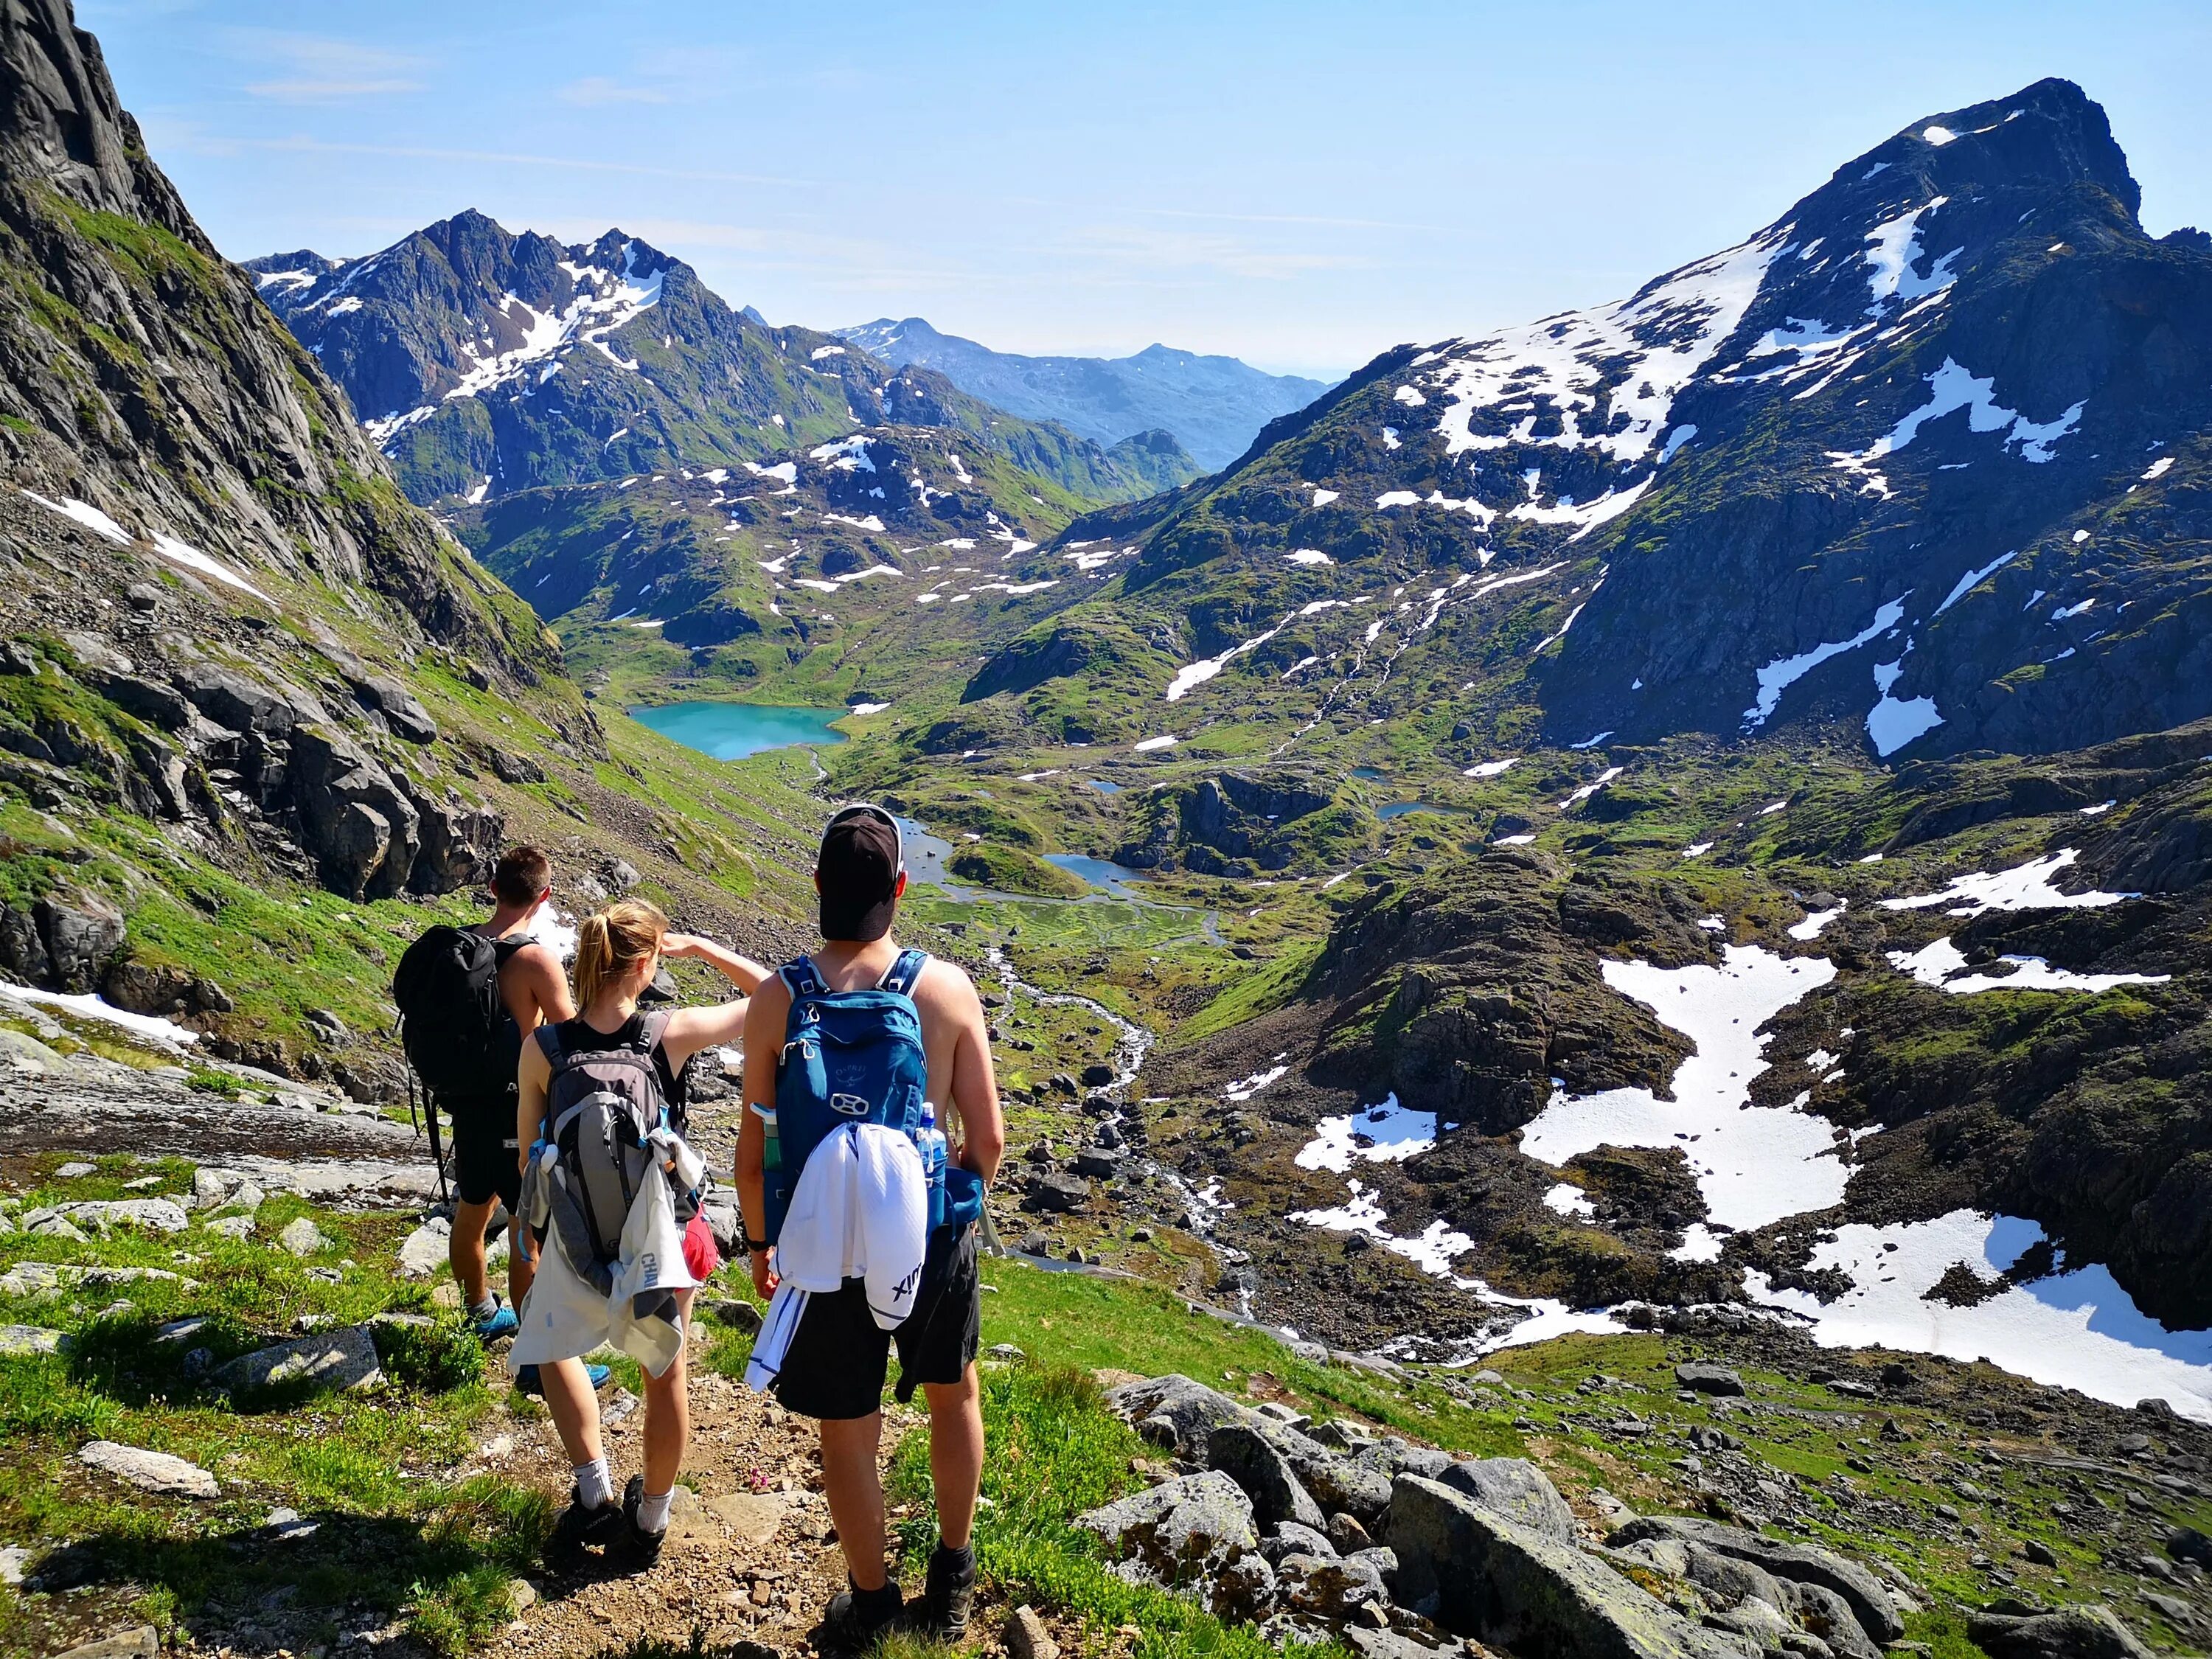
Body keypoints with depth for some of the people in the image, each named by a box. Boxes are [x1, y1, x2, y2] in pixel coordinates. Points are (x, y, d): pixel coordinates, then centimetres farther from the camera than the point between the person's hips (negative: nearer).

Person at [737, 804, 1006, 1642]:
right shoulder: (948, 988, -13)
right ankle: (951, 1580, 42)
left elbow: (754, 1151, -5)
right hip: (933, 1238, 1)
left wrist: (758, 1240, 12)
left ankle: (872, 1602, 38)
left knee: (847, 1435, 18)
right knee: (955, 1393, 27)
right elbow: (988, 1139, -7)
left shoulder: (777, 999, -13)